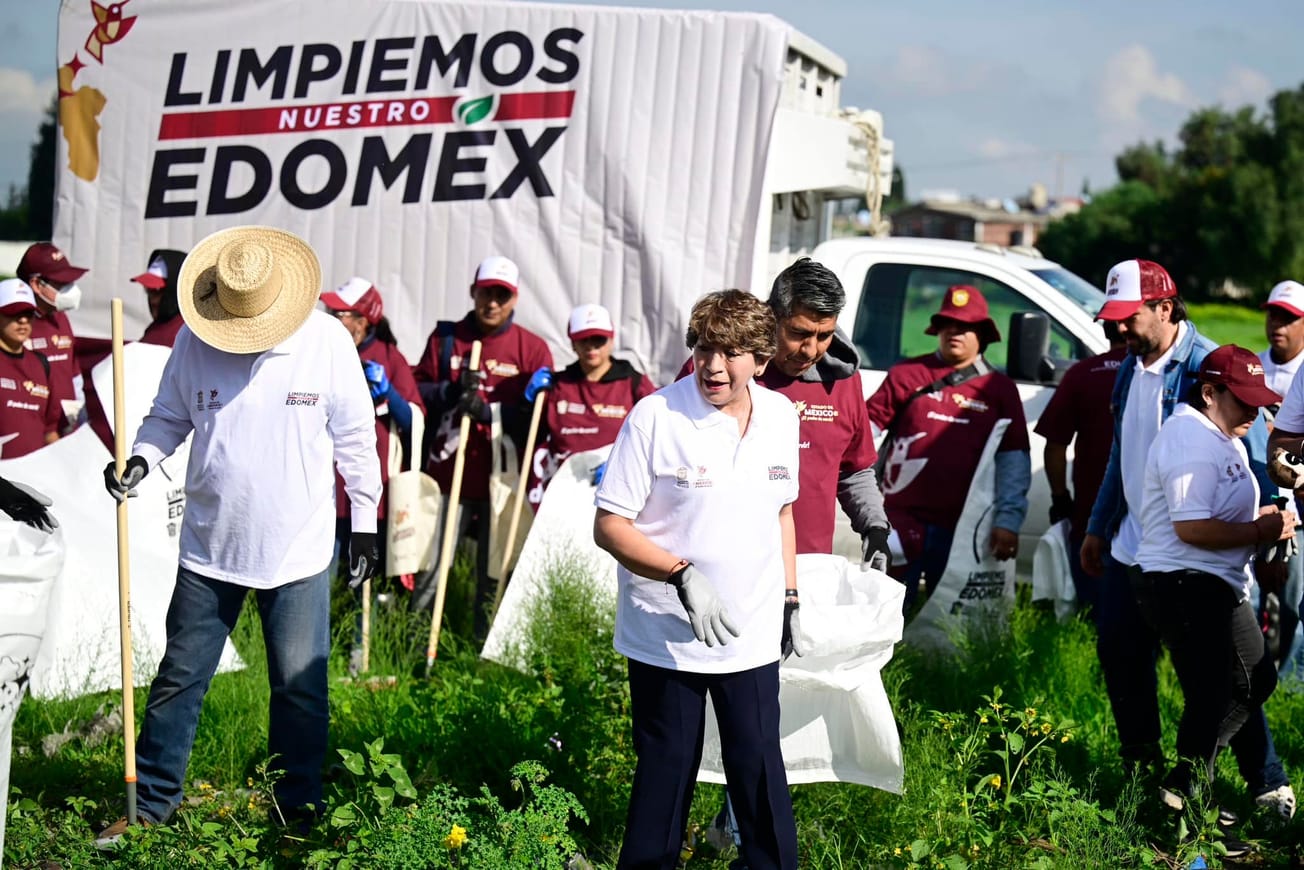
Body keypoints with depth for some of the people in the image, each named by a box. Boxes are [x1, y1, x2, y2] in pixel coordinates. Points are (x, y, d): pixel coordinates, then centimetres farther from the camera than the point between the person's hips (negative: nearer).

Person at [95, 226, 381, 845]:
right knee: (179, 678, 8)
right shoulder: (194, 340, -3)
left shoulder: (327, 340, -7)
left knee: (301, 687, 5)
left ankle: (298, 809, 20)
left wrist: (364, 522, 3)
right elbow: (169, 416, 8)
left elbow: (355, 437, 0)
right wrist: (141, 458, -13)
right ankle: (149, 806, 20)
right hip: (210, 546, 2)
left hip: (299, 551, -1)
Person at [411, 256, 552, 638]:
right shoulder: (446, 338, 10)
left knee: (495, 568, 4)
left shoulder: (532, 348, 4)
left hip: (503, 475, -1)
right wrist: (451, 392, -12)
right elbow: (417, 391, 8)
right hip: (449, 470, 1)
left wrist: (489, 411, -16)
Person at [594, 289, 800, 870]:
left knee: (761, 770, 6)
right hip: (666, 639, -3)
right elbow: (609, 526, -12)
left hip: (752, 638, 4)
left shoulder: (780, 417, 3)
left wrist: (790, 595, 15)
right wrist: (682, 575, -23)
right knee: (665, 772, 6)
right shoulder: (655, 418, -13)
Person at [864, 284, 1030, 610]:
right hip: (902, 520, -1)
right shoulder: (906, 375, 4)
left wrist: (1008, 520, -8)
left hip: (961, 529, 1)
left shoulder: (1000, 389, 7)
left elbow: (1014, 459, 2)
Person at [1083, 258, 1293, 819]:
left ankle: (1269, 784, 12)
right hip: (1131, 549, 8)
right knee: (1120, 654, 12)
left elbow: (1253, 461, -16)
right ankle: (1143, 770, 28)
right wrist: (1098, 526, 25)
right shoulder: (1130, 370, 10)